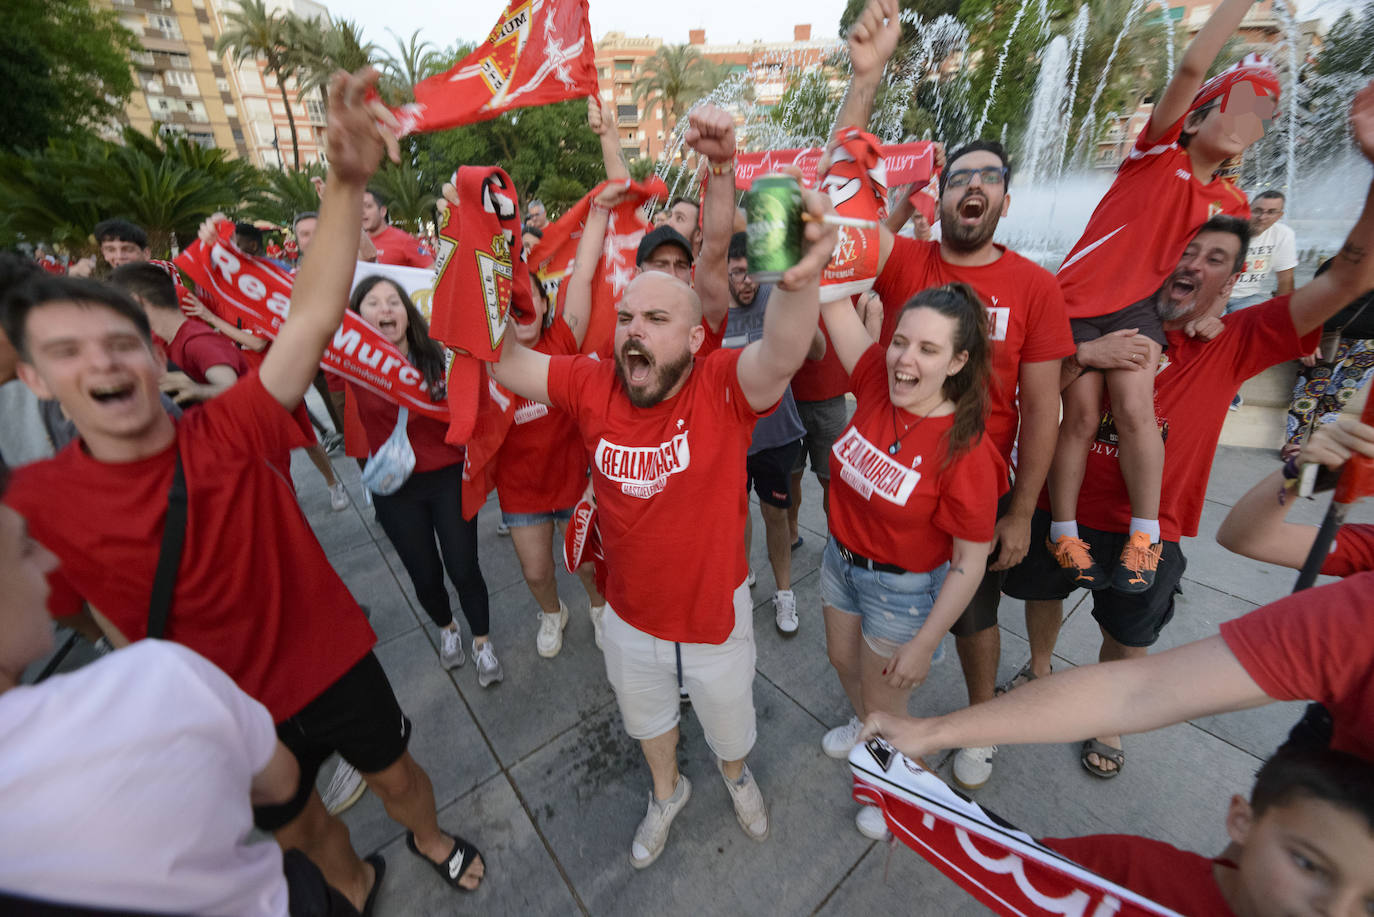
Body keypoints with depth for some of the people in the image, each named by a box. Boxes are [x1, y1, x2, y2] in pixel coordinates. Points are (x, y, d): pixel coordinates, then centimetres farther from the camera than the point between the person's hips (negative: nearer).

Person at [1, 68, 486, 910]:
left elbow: (314, 316, -32)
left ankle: (430, 837, 58)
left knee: (395, 775, 25)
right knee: (300, 828, 29)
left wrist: (349, 180, -43)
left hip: (334, 661, -1)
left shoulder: (229, 431, -20)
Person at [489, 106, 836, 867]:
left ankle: (736, 773, 68)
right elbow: (501, 361, -14)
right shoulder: (592, 386, -16)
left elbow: (782, 355, -44)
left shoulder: (725, 388, -26)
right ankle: (666, 791, 67)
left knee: (729, 719, 30)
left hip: (716, 615, -2)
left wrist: (799, 281, -63)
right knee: (646, 716, 32)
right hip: (629, 618, 3)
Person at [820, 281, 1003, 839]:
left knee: (883, 702, 17)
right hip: (842, 560, 6)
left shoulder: (966, 452, -27)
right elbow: (836, 307, -14)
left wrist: (924, 644, -15)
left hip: (904, 589, -6)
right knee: (843, 661, 29)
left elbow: (970, 562, -20)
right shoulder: (877, 384, -12)